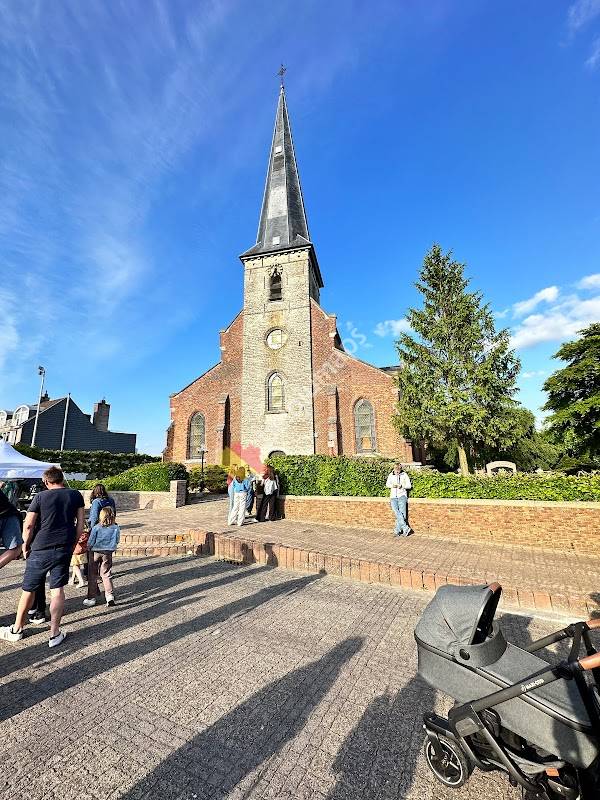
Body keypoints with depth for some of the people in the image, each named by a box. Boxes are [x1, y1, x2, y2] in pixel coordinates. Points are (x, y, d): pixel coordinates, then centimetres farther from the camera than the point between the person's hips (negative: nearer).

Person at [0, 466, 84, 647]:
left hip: (41, 549, -1)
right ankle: (55, 634, 15)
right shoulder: (76, 495, 1)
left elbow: (28, 526, -5)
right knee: (57, 590, 9)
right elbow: (80, 524, 2)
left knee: (29, 590, 17)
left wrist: (26, 545, 11)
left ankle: (16, 630, 35)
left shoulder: (40, 497, -3)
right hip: (64, 549, 1)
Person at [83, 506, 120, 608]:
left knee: (92, 575, 13)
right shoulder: (116, 528, -9)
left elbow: (90, 542, -8)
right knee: (106, 575, 10)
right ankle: (110, 596, 2)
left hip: (95, 552, -2)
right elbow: (116, 541, 0)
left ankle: (91, 598, 20)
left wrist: (88, 549, 13)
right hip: (107, 553, 2)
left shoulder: (96, 528, -14)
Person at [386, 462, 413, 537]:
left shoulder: (404, 475, 4)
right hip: (393, 497, 1)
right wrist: (392, 485, -7)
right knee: (397, 513, -15)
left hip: (402, 496, -1)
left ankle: (398, 530, 2)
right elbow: (387, 484, 14)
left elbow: (409, 486, 4)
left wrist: (402, 485, -14)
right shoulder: (391, 475, 10)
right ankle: (406, 528, -12)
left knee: (402, 513, -8)